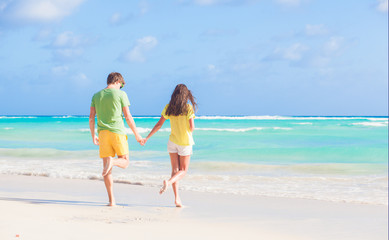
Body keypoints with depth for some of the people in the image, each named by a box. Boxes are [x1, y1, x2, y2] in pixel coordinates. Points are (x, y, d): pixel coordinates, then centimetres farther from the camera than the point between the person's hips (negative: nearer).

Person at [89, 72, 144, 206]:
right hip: (117, 132, -3)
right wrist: (137, 135, 5)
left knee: (107, 167, 3)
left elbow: (91, 118, 11)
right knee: (124, 162, 10)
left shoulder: (96, 96, 13)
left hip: (103, 133, 4)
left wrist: (93, 136, 22)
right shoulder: (121, 94, 1)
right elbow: (128, 117, -2)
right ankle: (112, 162, -25)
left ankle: (112, 200, -2)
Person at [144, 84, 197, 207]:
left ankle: (177, 197, -1)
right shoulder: (188, 108, -12)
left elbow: (159, 124, 0)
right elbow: (192, 128, -15)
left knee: (175, 169, 8)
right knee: (183, 170, 8)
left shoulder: (168, 108, -2)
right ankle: (168, 182, -21)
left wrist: (147, 137, 8)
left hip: (173, 141, 3)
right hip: (185, 142, -3)